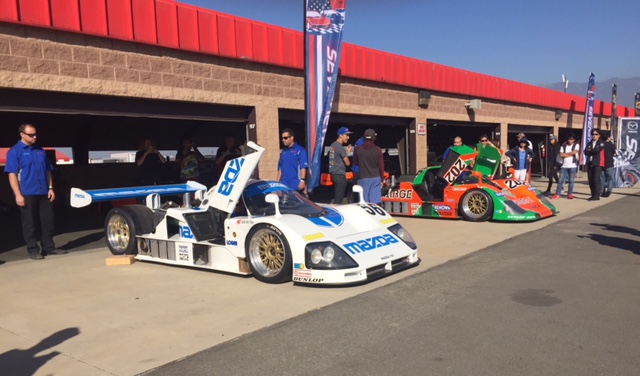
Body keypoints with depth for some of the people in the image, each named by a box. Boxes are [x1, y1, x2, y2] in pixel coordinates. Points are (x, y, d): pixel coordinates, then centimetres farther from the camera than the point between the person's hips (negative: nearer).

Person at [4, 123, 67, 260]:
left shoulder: (40, 151, 13)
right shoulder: (15, 151, -4)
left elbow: (48, 171, 17)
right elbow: (12, 174, -9)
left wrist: (50, 188, 8)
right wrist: (18, 194, -15)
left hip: (44, 193, 5)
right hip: (27, 194, -5)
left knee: (47, 221, 8)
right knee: (30, 223, 2)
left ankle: (49, 247, 17)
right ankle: (33, 250, 10)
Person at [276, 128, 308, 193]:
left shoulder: (300, 150, -3)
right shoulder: (282, 152, 17)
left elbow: (303, 167, -10)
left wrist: (302, 180, -19)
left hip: (296, 186, -6)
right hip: (284, 186, 6)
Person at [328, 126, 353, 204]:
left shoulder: (333, 145, 12)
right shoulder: (340, 147, -15)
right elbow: (347, 163, -10)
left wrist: (346, 152, 13)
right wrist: (347, 152, 6)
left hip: (334, 174, 10)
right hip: (340, 175, -10)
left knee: (336, 197, 14)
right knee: (338, 199, -7)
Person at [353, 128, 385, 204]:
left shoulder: (357, 149, -3)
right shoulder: (378, 150, -4)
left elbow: (355, 163, 11)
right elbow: (381, 166, 0)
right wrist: (382, 180, 9)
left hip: (363, 178, 0)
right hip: (376, 178, 0)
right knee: (376, 201, 1)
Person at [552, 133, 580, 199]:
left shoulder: (576, 145, 5)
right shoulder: (563, 146, 10)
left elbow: (574, 152, -11)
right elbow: (561, 155, -1)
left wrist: (565, 154, -1)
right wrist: (570, 154, -6)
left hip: (572, 166, -2)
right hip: (564, 166, 2)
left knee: (571, 181, 1)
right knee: (560, 180, 0)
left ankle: (570, 194, 10)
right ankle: (557, 194, 1)